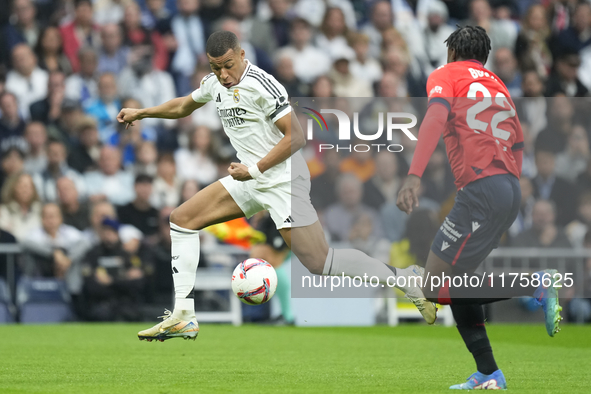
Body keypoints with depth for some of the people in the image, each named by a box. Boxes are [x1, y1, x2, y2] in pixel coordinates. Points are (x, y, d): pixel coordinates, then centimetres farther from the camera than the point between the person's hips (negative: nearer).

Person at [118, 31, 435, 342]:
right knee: (182, 219, 4)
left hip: (282, 179, -9)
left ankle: (407, 281, -3)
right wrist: (141, 113, 34)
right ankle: (183, 317, 4)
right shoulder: (214, 84, 8)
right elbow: (184, 106, 31)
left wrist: (255, 169, -20)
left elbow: (296, 135, -21)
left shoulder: (261, 85, -18)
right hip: (251, 179, 9)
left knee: (320, 263, -16)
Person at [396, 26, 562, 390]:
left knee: (437, 289, -7)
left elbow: (437, 116, -14)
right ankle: (488, 376, 9)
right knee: (454, 281, 15)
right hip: (510, 189, 8)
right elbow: (518, 144, 26)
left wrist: (414, 176, -25)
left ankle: (537, 287, -14)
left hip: (481, 188, -8)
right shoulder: (498, 85, 26)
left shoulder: (446, 75, 6)